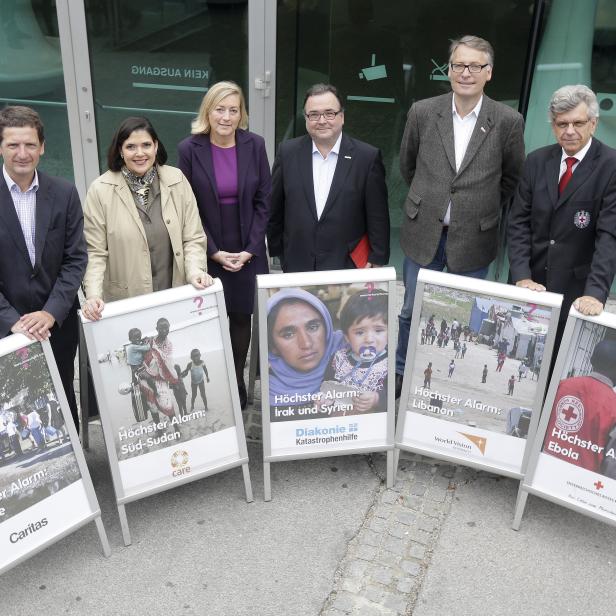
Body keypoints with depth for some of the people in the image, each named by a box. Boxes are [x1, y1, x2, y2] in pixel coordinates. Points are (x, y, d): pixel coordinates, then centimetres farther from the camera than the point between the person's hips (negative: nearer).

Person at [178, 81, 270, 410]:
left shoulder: (254, 145, -2)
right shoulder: (189, 149, -7)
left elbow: (263, 201, 1)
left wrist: (250, 249, -7)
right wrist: (214, 252, -10)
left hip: (247, 252, 2)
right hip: (207, 254, -1)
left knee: (241, 318, 10)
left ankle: (238, 385, 25)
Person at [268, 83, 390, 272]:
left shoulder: (368, 157, -5)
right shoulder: (288, 152, 2)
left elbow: (378, 218, -2)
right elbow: (275, 210, 9)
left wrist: (376, 263, -3)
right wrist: (277, 252, 12)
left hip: (348, 267, -1)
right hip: (297, 267, 2)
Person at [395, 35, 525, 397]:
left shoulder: (508, 121, -8)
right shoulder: (423, 112, -4)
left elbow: (512, 177, 6)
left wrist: (485, 210, 9)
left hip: (473, 240, -1)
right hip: (424, 233, 2)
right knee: (411, 312, 14)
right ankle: (401, 375, 35)